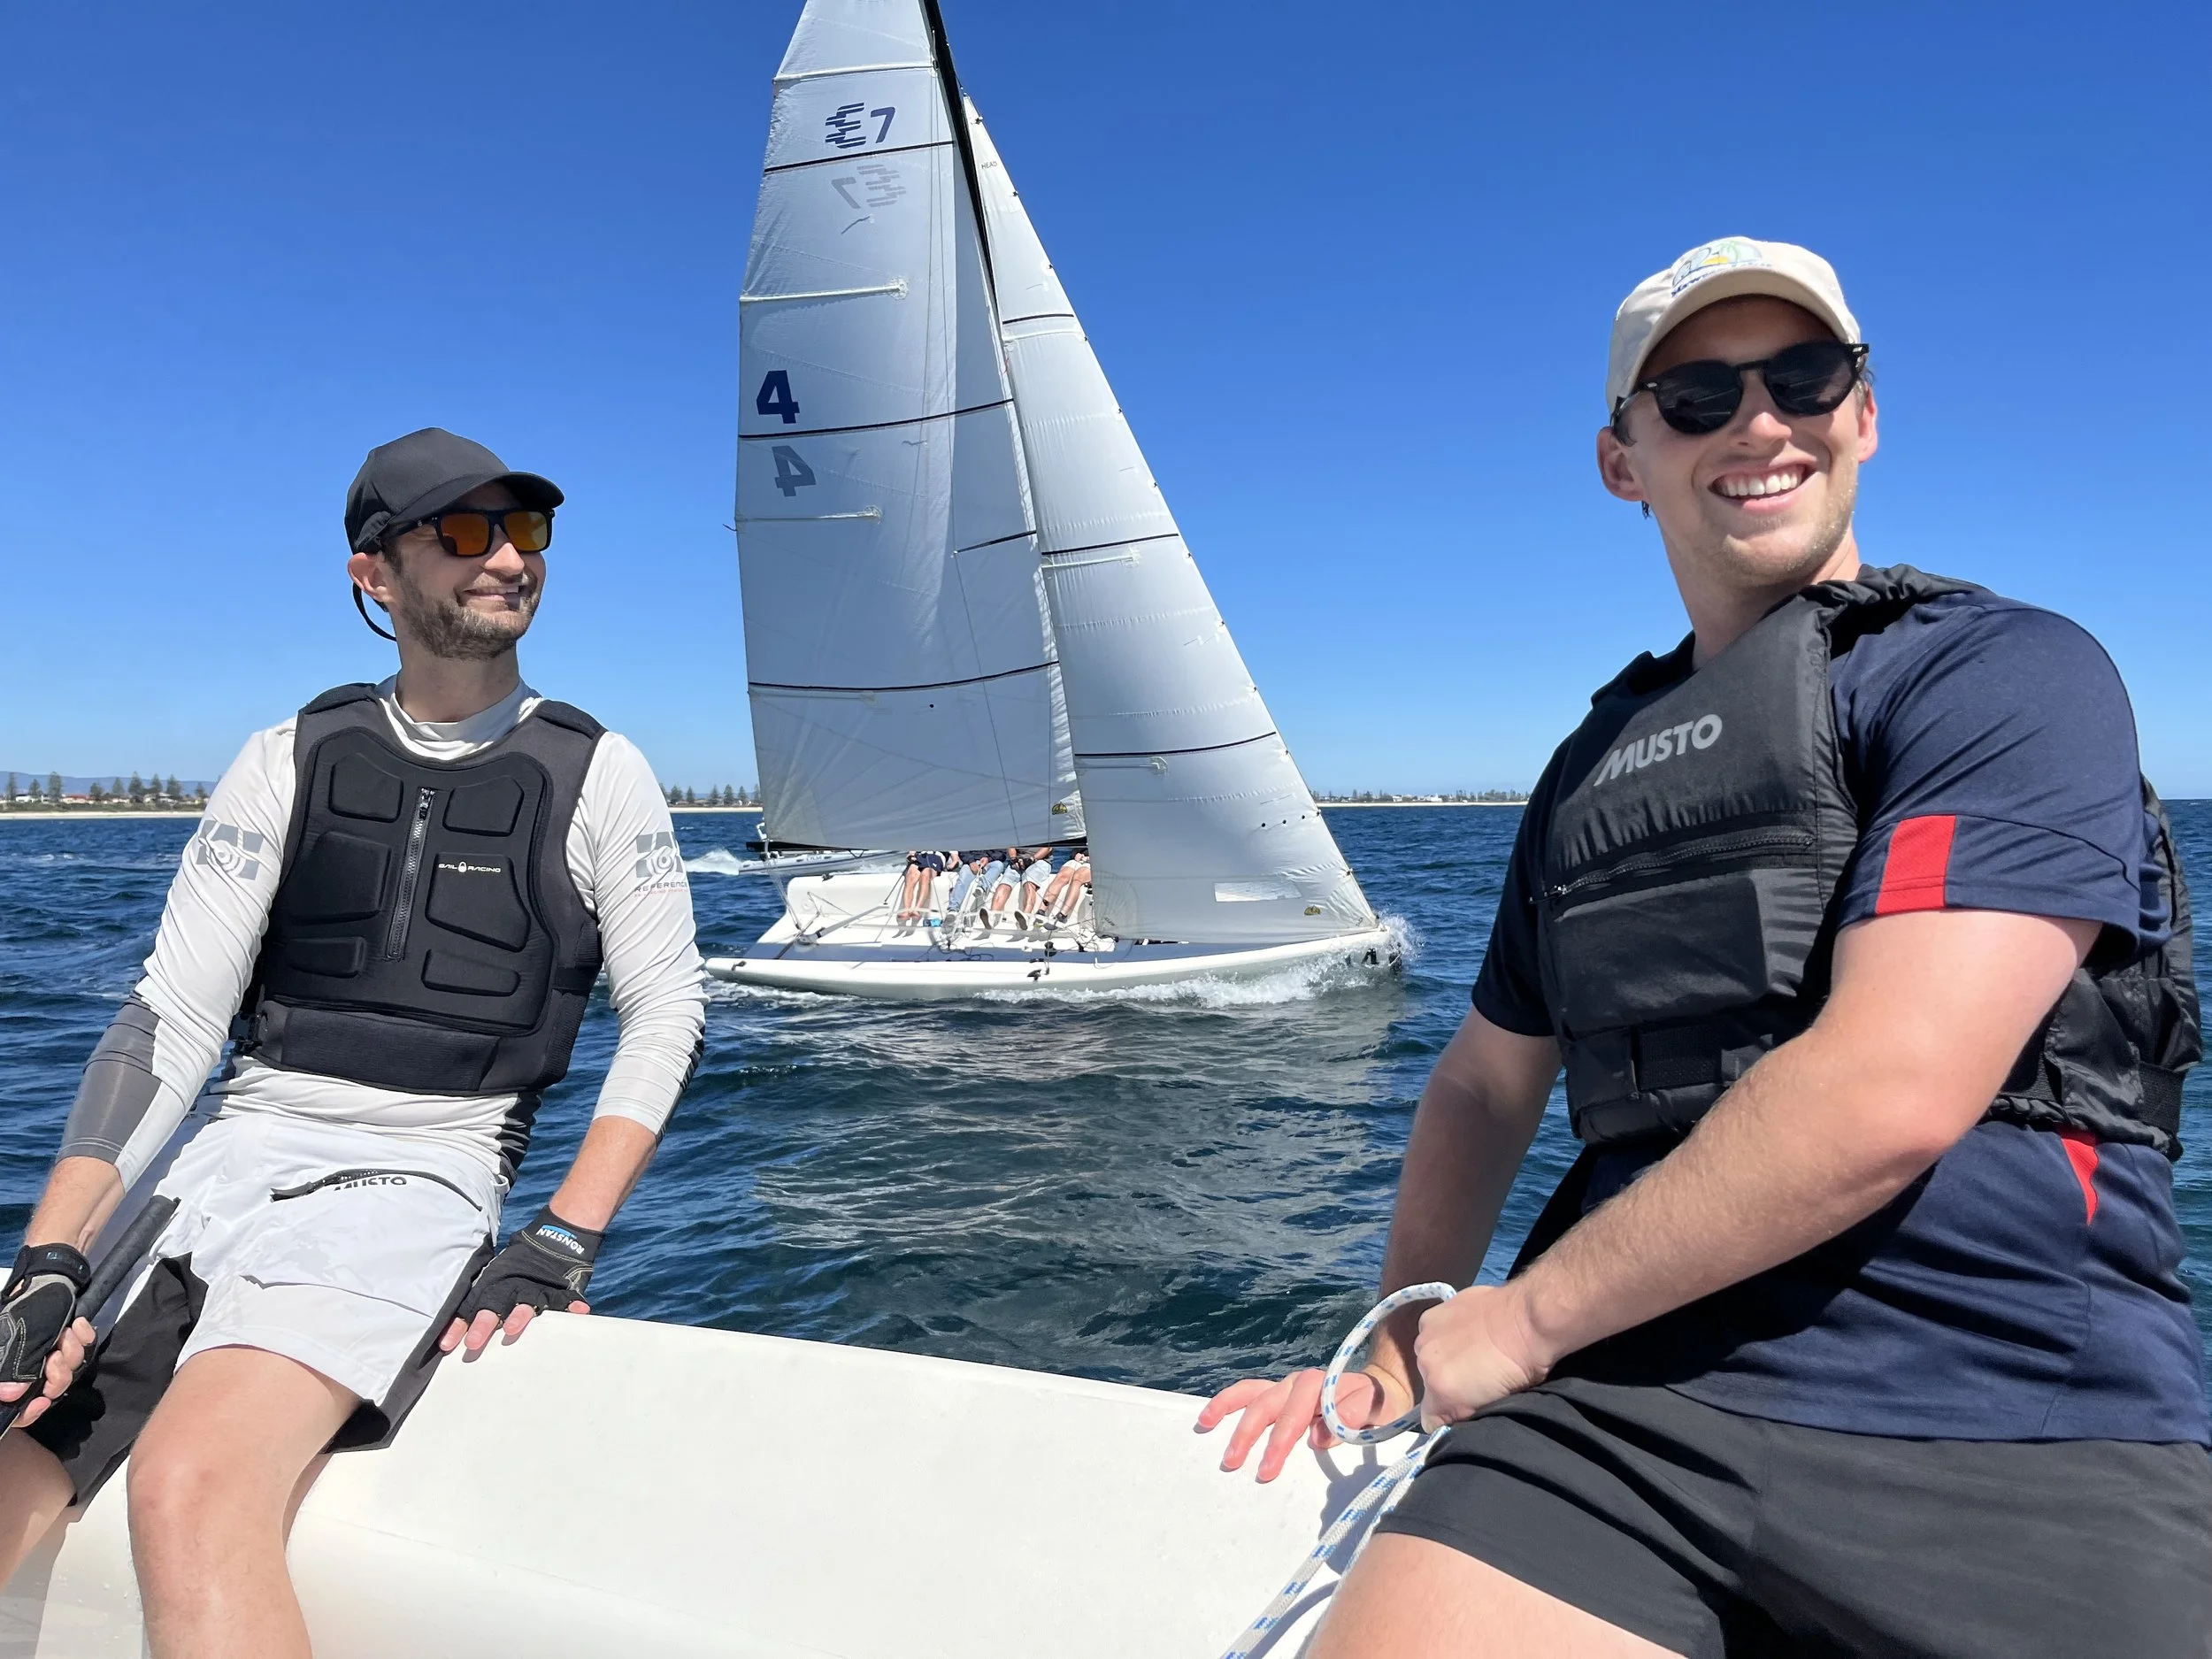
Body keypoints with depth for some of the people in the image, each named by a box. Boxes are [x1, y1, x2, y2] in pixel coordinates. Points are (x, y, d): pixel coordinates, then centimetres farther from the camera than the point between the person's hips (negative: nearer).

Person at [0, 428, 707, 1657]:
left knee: (192, 1491, -29)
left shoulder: (598, 777, 4)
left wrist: (561, 1248, -10)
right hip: (220, 1160, 4)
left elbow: (666, 1015, 1)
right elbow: (171, 1020, 5)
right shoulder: (295, 761, 10)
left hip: (417, 1181, -3)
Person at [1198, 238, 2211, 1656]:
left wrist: (1525, 1319, -7)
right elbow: (1485, 1087, 24)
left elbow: (1889, 1094, -16)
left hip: (2014, 1458, -2)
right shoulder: (1595, 762, 17)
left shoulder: (2005, 674, -3)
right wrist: (1403, 1347, 18)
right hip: (1634, 1401, 3)